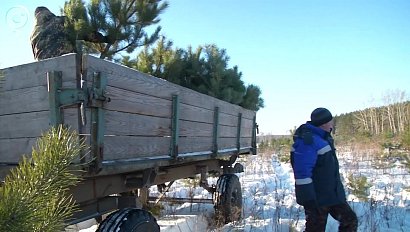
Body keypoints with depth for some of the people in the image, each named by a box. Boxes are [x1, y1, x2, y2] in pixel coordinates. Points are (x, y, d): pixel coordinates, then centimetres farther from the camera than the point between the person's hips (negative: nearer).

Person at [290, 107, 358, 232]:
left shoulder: (321, 137, 10)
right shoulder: (307, 141, -23)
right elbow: (302, 172, -27)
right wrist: (308, 199, -28)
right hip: (317, 198, -10)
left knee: (350, 221, 16)